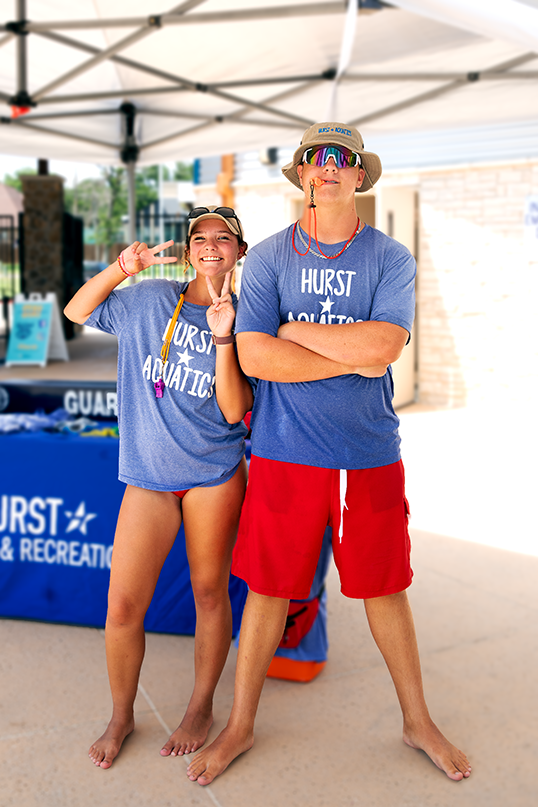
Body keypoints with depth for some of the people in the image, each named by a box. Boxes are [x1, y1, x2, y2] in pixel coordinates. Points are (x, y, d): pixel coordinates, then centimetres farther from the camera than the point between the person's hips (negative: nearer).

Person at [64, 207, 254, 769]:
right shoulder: (149, 300, 4)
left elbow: (234, 412, -10)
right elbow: (77, 311, 11)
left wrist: (223, 336, -21)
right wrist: (122, 266, -4)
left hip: (214, 475, -1)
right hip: (148, 475, 1)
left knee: (209, 593, 11)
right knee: (123, 607, 1)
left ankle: (201, 706, 33)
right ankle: (121, 716, 25)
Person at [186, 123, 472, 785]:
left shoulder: (390, 258, 1)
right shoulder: (269, 256, 1)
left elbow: (381, 347, -15)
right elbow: (254, 357, -11)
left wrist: (295, 331, -10)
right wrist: (353, 356, -13)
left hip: (370, 456, 0)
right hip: (285, 454, 0)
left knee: (384, 589, 12)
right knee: (268, 590, 9)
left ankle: (417, 721, 34)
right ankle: (240, 725, 29)